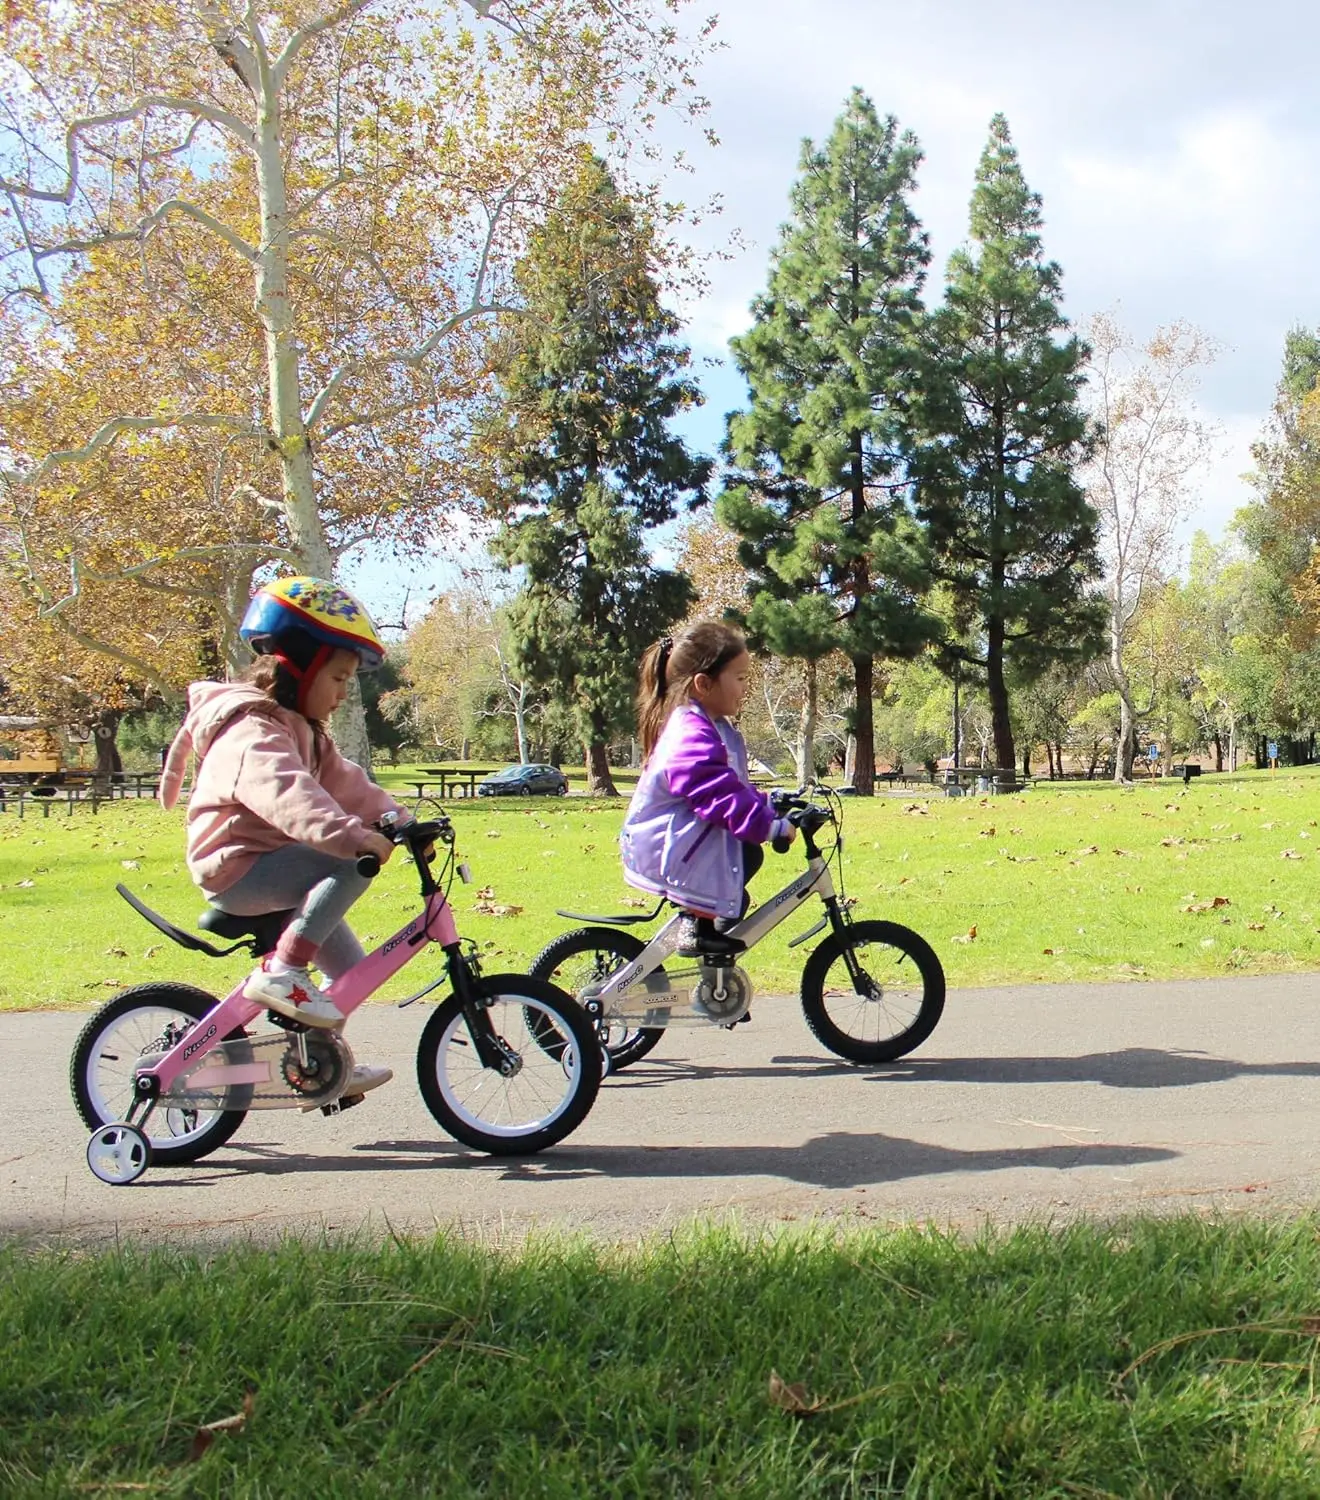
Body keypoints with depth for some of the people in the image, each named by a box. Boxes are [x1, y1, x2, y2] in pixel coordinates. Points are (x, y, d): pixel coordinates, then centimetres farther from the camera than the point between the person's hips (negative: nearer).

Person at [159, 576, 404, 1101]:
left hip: (266, 867, 10)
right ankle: (280, 970, -24)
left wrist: (399, 822, -7)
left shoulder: (300, 730, 15)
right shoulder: (253, 730, -20)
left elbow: (344, 783, 7)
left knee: (350, 967, 12)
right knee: (349, 866, -29)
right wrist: (351, 836, -52)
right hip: (238, 867, -10)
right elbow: (287, 793, -39)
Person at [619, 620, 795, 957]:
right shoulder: (693, 737, -23)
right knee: (747, 854, -22)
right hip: (668, 846, -11)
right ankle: (700, 930, -15)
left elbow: (733, 787, 19)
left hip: (678, 838, 11)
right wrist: (770, 825, -27)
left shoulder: (709, 727, 13)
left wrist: (768, 806, 10)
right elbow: (720, 795, -29)